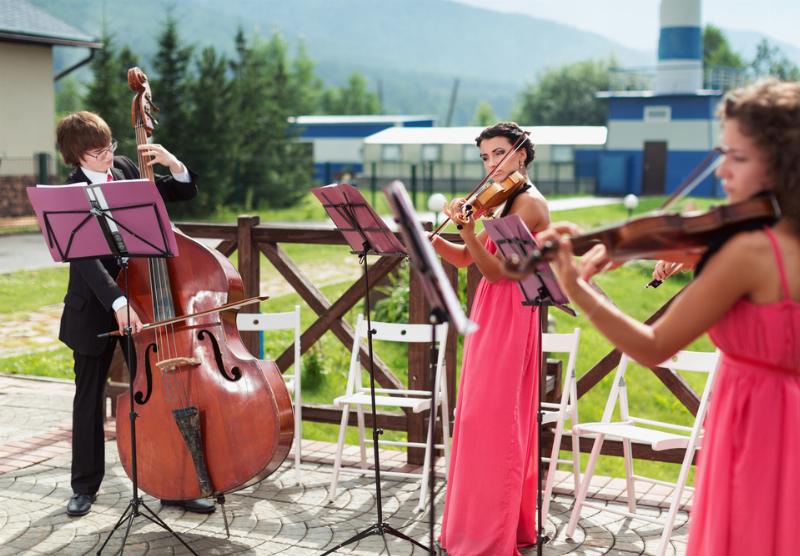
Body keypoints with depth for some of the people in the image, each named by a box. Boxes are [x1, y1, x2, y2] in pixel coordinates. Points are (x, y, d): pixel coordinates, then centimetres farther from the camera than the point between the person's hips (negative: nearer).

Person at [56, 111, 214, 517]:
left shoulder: (125, 169, 1)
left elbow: (184, 192, 8)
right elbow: (86, 258, -28)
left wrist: (172, 163, -13)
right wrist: (117, 301, -42)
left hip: (141, 295, 3)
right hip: (95, 307, -3)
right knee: (89, 396, 12)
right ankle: (85, 485, 27)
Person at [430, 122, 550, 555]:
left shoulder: (529, 202, -13)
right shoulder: (505, 202, 17)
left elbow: (495, 270, -21)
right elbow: (465, 259, 12)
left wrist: (467, 230, -33)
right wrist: (431, 238, -4)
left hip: (509, 319, -10)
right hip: (492, 317, 10)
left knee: (492, 421, -7)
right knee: (492, 422, 14)